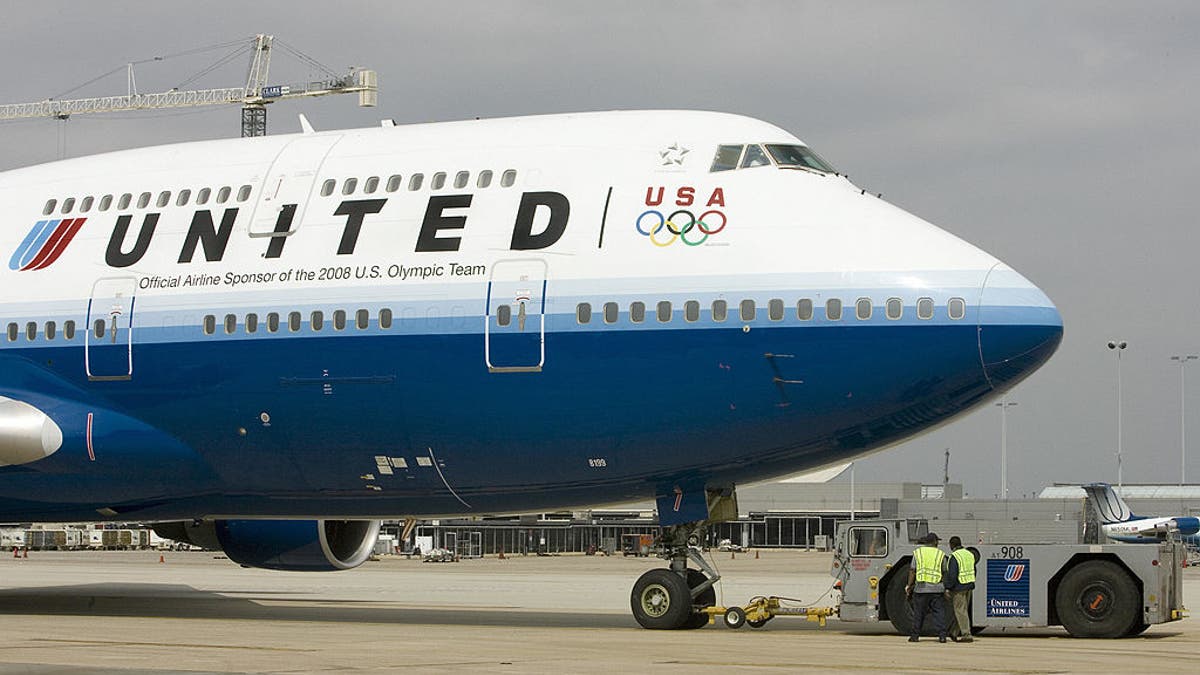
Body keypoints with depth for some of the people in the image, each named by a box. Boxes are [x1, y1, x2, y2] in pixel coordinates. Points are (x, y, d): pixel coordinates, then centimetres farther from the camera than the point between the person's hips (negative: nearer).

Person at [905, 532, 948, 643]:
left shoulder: (917, 552, 4)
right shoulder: (941, 554, 3)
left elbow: (912, 571, 1)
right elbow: (945, 572, 6)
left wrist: (909, 586, 5)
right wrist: (946, 588, 16)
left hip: (921, 587, 1)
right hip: (936, 588, -1)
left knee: (918, 613, 7)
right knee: (939, 612, 2)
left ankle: (915, 636, 11)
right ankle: (942, 635, -4)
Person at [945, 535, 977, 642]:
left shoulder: (954, 557, -15)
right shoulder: (969, 554, 11)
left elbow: (952, 574, -21)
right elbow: (973, 571, 18)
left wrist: (948, 588, -17)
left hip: (959, 587, -8)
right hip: (969, 586, 8)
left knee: (960, 611, -4)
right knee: (961, 610, 15)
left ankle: (967, 635, -9)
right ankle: (955, 634, 26)